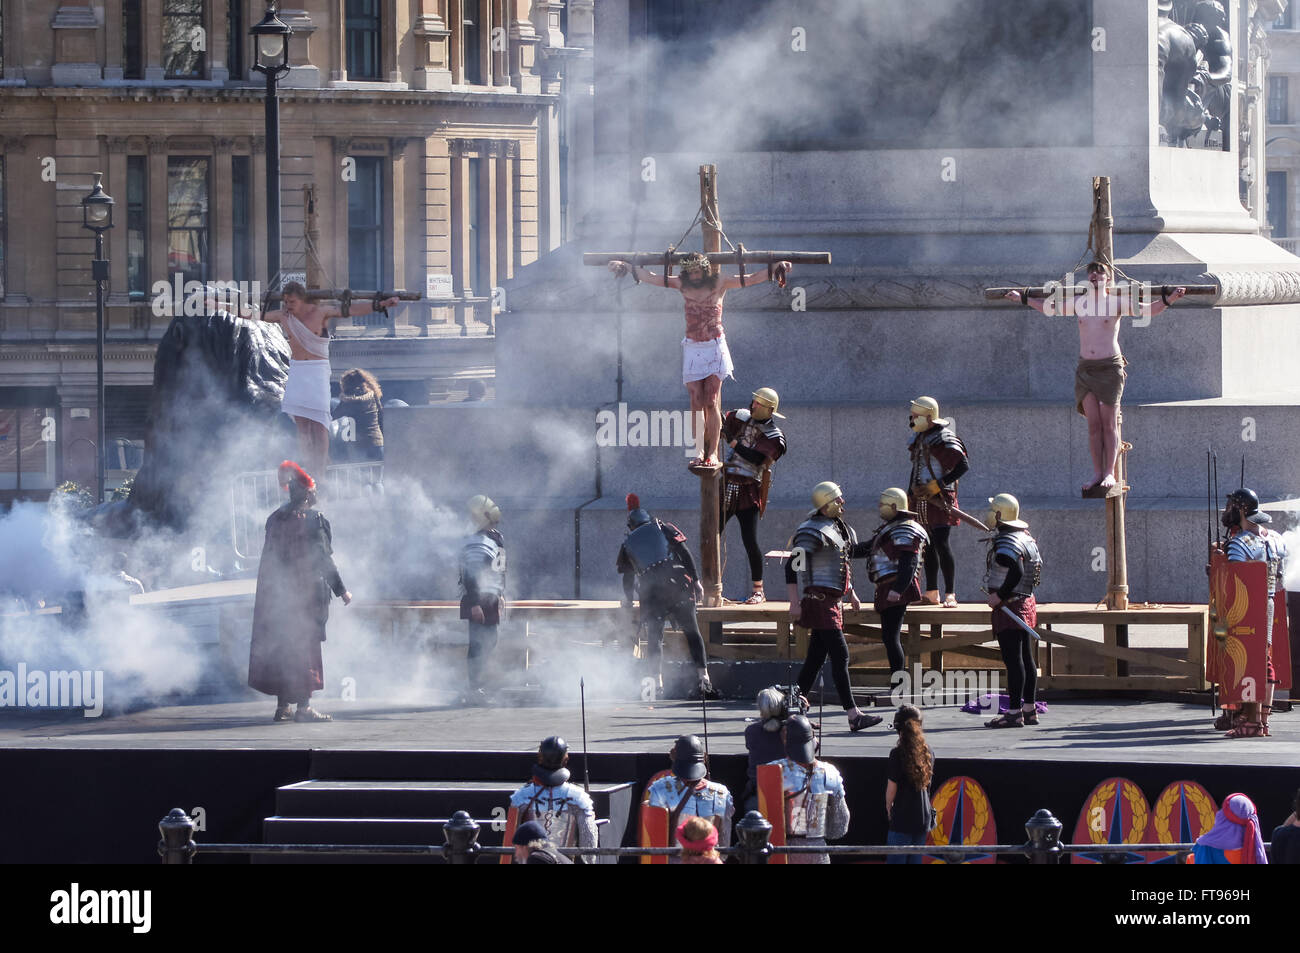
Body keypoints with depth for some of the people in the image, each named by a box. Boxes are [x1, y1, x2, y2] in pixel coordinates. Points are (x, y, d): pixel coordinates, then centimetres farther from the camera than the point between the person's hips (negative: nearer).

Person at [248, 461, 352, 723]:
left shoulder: (275, 520, 7)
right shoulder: (313, 521, -12)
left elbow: (269, 559, 12)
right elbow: (323, 559, -13)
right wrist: (341, 590, -7)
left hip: (278, 593, 6)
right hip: (307, 593, -6)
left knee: (281, 647, 12)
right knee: (305, 646, -2)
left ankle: (282, 706, 15)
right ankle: (303, 706, -5)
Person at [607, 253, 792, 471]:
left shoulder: (719, 284, -2)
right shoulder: (683, 285, 6)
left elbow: (748, 280, -9)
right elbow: (650, 278, 9)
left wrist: (774, 269, -21)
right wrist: (627, 267, 5)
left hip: (715, 348, -2)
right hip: (692, 349, 2)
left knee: (711, 402, -6)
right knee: (696, 402, -3)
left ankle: (713, 453, -4)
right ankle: (699, 451, -2)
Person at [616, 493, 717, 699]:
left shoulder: (628, 545, 19)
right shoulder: (664, 528, 16)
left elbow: (628, 576, 24)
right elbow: (685, 553, 5)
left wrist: (627, 599, 41)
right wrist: (696, 580, 4)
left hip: (650, 591, 1)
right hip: (678, 583, -1)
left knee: (654, 636, 9)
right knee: (692, 632, 2)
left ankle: (657, 681, -3)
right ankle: (702, 676, -9)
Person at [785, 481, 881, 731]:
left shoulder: (838, 529, 16)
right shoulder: (813, 531, -14)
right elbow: (793, 566, -18)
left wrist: (851, 594, 29)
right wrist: (795, 603, -22)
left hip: (832, 601, 10)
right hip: (819, 600, -10)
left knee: (816, 657, 11)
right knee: (840, 655, -12)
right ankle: (853, 716, -14)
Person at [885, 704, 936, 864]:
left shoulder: (898, 753, -13)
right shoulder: (928, 752, 5)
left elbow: (892, 787, -10)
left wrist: (889, 808, 8)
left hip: (903, 817, -6)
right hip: (924, 817, 6)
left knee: (895, 859, -3)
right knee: (915, 860, 12)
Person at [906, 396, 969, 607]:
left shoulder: (944, 439, -12)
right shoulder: (919, 438, 14)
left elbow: (963, 466, -17)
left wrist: (935, 487, -19)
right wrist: (911, 496, 20)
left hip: (940, 498, -8)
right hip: (921, 499, 8)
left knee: (941, 543, -14)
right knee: (928, 546, 11)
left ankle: (950, 594, -11)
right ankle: (931, 593, 17)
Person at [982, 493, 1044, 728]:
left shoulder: (1006, 542, -18)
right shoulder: (1027, 538, 13)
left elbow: (1016, 572, -31)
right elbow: (1037, 566, 21)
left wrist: (999, 595, -22)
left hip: (1009, 605, -10)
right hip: (1027, 602, 10)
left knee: (1013, 659, -10)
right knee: (1026, 658, 13)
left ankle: (1014, 712, -12)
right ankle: (1030, 709, 18)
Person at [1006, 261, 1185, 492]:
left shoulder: (1117, 302, 0)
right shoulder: (1079, 303, 12)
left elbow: (1147, 310, -9)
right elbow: (1048, 307, 28)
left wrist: (1169, 299, -25)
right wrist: (1023, 298, 32)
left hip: (1110, 367, -4)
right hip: (1085, 368, 4)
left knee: (1109, 423, -3)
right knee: (1093, 423, 0)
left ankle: (1110, 473, 1)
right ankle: (1097, 473, 4)